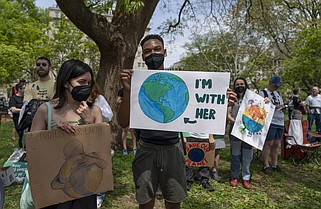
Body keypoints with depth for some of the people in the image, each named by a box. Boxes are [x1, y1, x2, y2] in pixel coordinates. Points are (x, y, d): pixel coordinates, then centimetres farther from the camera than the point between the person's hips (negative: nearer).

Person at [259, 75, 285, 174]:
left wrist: (282, 107, 2)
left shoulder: (278, 94, 20)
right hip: (270, 122, -7)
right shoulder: (263, 93, -2)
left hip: (280, 122, 7)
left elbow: (282, 106, 26)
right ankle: (266, 166, 4)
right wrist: (273, 106, -17)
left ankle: (274, 164, 20)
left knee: (276, 144, 10)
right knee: (268, 144, -4)